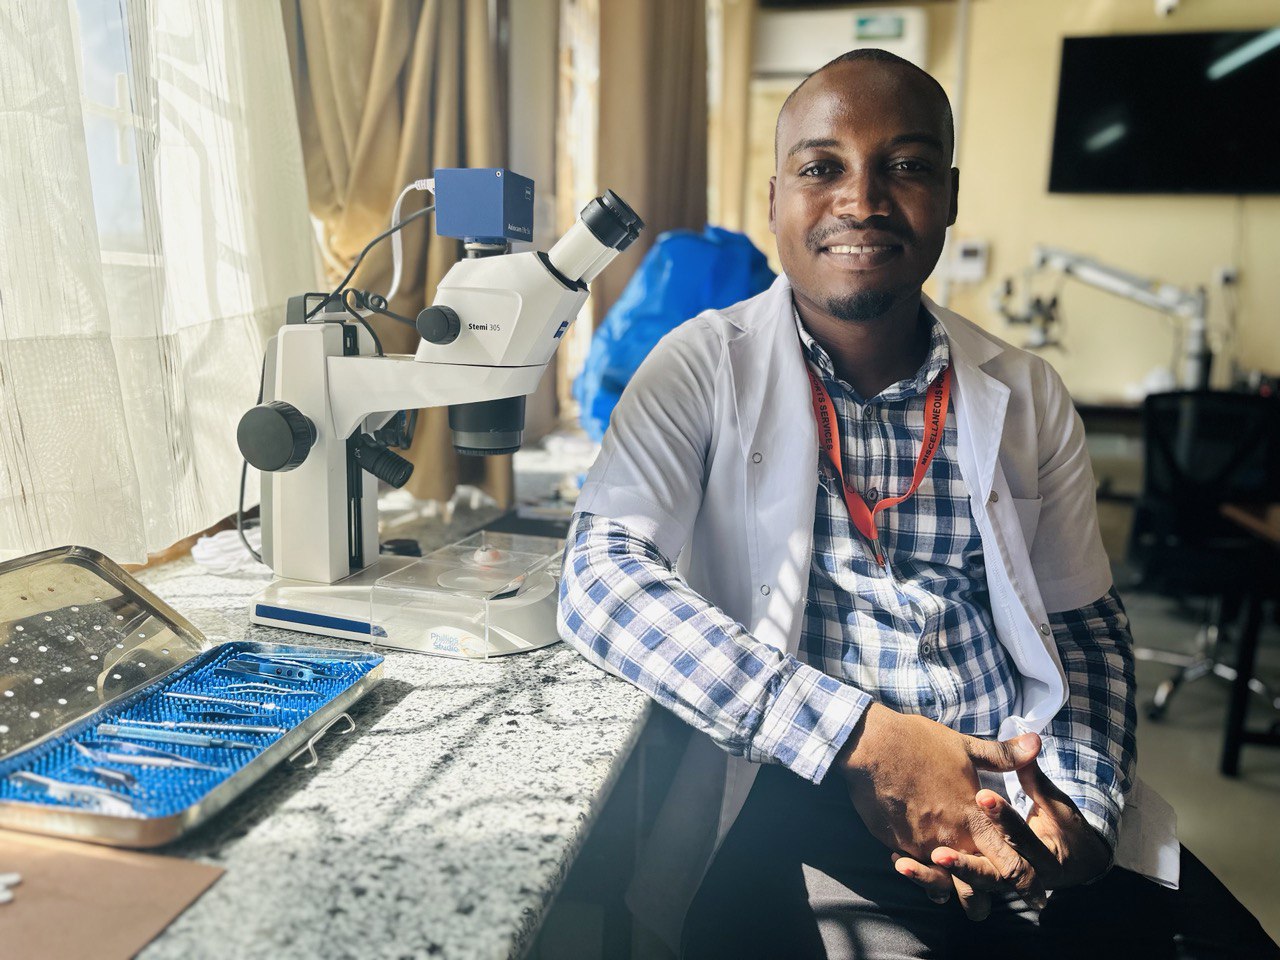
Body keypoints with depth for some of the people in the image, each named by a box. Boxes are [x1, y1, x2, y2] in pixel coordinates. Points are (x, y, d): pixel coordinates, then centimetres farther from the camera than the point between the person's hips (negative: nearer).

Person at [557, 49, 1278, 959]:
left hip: (1019, 791, 5)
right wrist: (856, 736, -22)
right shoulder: (706, 366, -2)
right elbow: (603, 574, -14)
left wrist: (1082, 801, -7)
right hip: (796, 798, -4)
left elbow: (1085, 624, 12)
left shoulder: (1026, 396, 7)